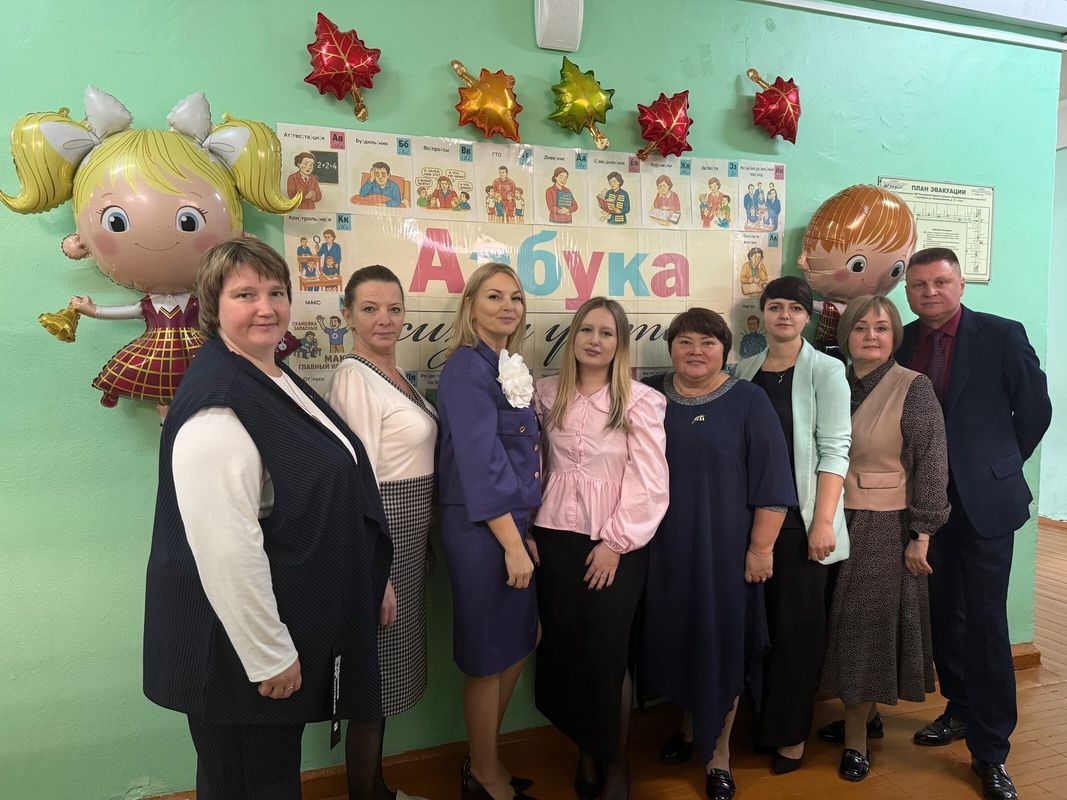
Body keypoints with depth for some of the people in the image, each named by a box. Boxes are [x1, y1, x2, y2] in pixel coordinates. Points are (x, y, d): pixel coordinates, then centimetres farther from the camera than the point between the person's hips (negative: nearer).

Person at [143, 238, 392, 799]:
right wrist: (269, 655, -21)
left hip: (292, 626, 9)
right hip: (239, 648, -9)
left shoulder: (279, 381, 7)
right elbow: (226, 549, -28)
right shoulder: (217, 405, -24)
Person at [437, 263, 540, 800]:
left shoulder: (511, 369, 12)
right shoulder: (465, 367, -14)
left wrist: (525, 531, 12)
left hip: (511, 522, 9)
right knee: (489, 656, 6)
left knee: (516, 646, 18)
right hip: (479, 528, -9)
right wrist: (512, 543, -19)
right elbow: (479, 461, -20)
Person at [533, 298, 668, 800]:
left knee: (607, 653, -1)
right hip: (556, 539, 3)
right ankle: (586, 751, 31)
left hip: (617, 543, -3)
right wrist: (528, 529, 5)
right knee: (563, 649, 8)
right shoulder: (547, 393, 6)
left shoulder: (641, 401, -6)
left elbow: (649, 482, -8)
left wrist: (616, 542, -11)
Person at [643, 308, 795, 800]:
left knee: (720, 642, 6)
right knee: (676, 638, 13)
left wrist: (761, 546, -11)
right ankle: (690, 724, 36)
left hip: (724, 548, -3)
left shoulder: (748, 401, -5)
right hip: (663, 548, 3)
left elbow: (771, 481, -7)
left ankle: (718, 752, 23)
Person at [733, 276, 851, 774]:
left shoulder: (825, 370, -3)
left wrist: (823, 521, -16)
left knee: (796, 622, 4)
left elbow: (834, 449, -9)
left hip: (799, 515, -4)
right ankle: (759, 719, 27)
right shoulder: (745, 371, 9)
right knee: (754, 617, 10)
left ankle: (791, 732, 19)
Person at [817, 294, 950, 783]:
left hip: (885, 528, -4)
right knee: (839, 624, 12)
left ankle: (855, 738, 20)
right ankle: (859, 713, 32)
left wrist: (921, 534, -13)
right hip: (831, 522, 4)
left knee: (870, 626, 5)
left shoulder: (913, 388, -8)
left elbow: (931, 464, -11)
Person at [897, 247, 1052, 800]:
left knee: (984, 623, 1)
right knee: (941, 617, 14)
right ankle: (961, 710, 35)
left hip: (983, 501, -3)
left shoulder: (1002, 336, -5)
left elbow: (1034, 410, 1)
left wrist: (997, 466, 6)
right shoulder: (900, 342, 4)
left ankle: (991, 751, 13)